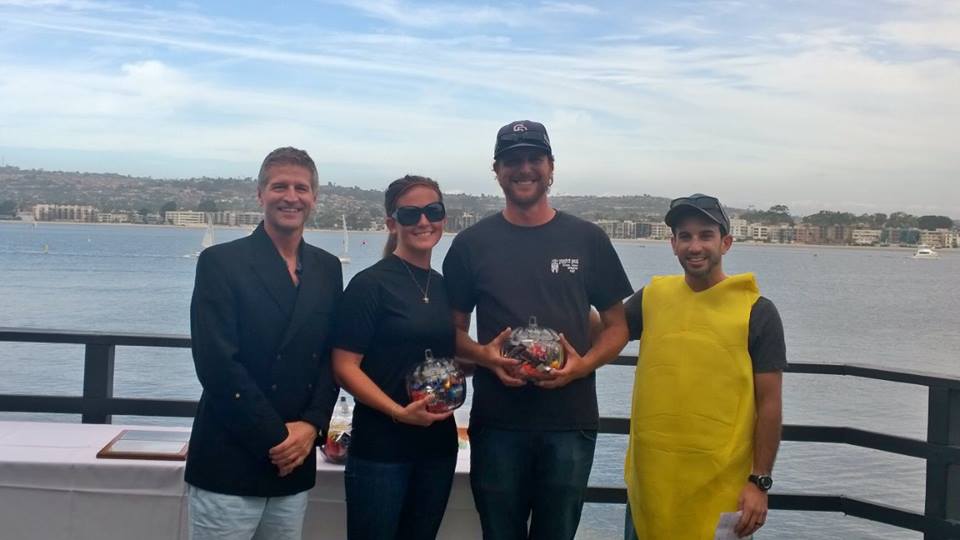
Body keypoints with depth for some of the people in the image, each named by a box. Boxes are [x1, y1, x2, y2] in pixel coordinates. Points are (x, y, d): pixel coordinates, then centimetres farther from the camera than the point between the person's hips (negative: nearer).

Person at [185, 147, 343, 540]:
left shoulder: (327, 269, 10)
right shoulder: (221, 262, -6)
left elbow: (332, 356, 9)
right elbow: (217, 364, -13)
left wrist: (311, 425, -7)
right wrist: (276, 437, -13)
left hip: (295, 463, 5)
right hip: (229, 463, -4)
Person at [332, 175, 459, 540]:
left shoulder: (445, 287, 10)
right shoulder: (370, 284, -9)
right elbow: (344, 366, -13)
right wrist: (398, 412, -23)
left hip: (439, 443, 6)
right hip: (380, 446, -6)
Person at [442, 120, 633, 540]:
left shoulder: (587, 240, 3)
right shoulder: (472, 243, 3)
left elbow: (616, 326, 7)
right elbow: (454, 329, 8)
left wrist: (583, 364, -12)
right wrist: (484, 355, -13)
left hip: (570, 422, 0)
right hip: (496, 422, 0)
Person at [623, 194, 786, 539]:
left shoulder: (757, 311, -5)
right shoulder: (652, 296, 3)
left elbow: (769, 404, -4)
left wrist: (760, 482, -7)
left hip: (722, 486, -3)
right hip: (650, 478, 3)